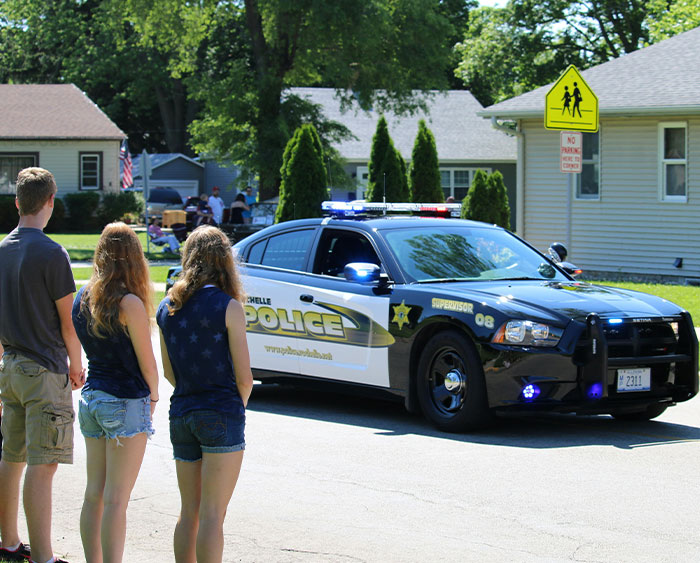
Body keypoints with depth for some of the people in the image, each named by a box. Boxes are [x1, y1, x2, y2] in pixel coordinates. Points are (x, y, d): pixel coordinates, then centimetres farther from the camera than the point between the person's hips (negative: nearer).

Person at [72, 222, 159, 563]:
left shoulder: (82, 299, 4)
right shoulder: (129, 304, -16)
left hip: (90, 398, 7)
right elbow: (147, 363, -10)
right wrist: (153, 397, 6)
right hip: (126, 403, -7)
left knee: (94, 494, 12)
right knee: (116, 500, -4)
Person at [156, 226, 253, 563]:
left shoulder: (168, 307, 6)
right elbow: (244, 377, -8)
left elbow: (169, 372, 12)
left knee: (188, 511, 13)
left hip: (181, 415, 5)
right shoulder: (228, 307, -10)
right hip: (222, 415, -5)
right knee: (212, 514, -5)